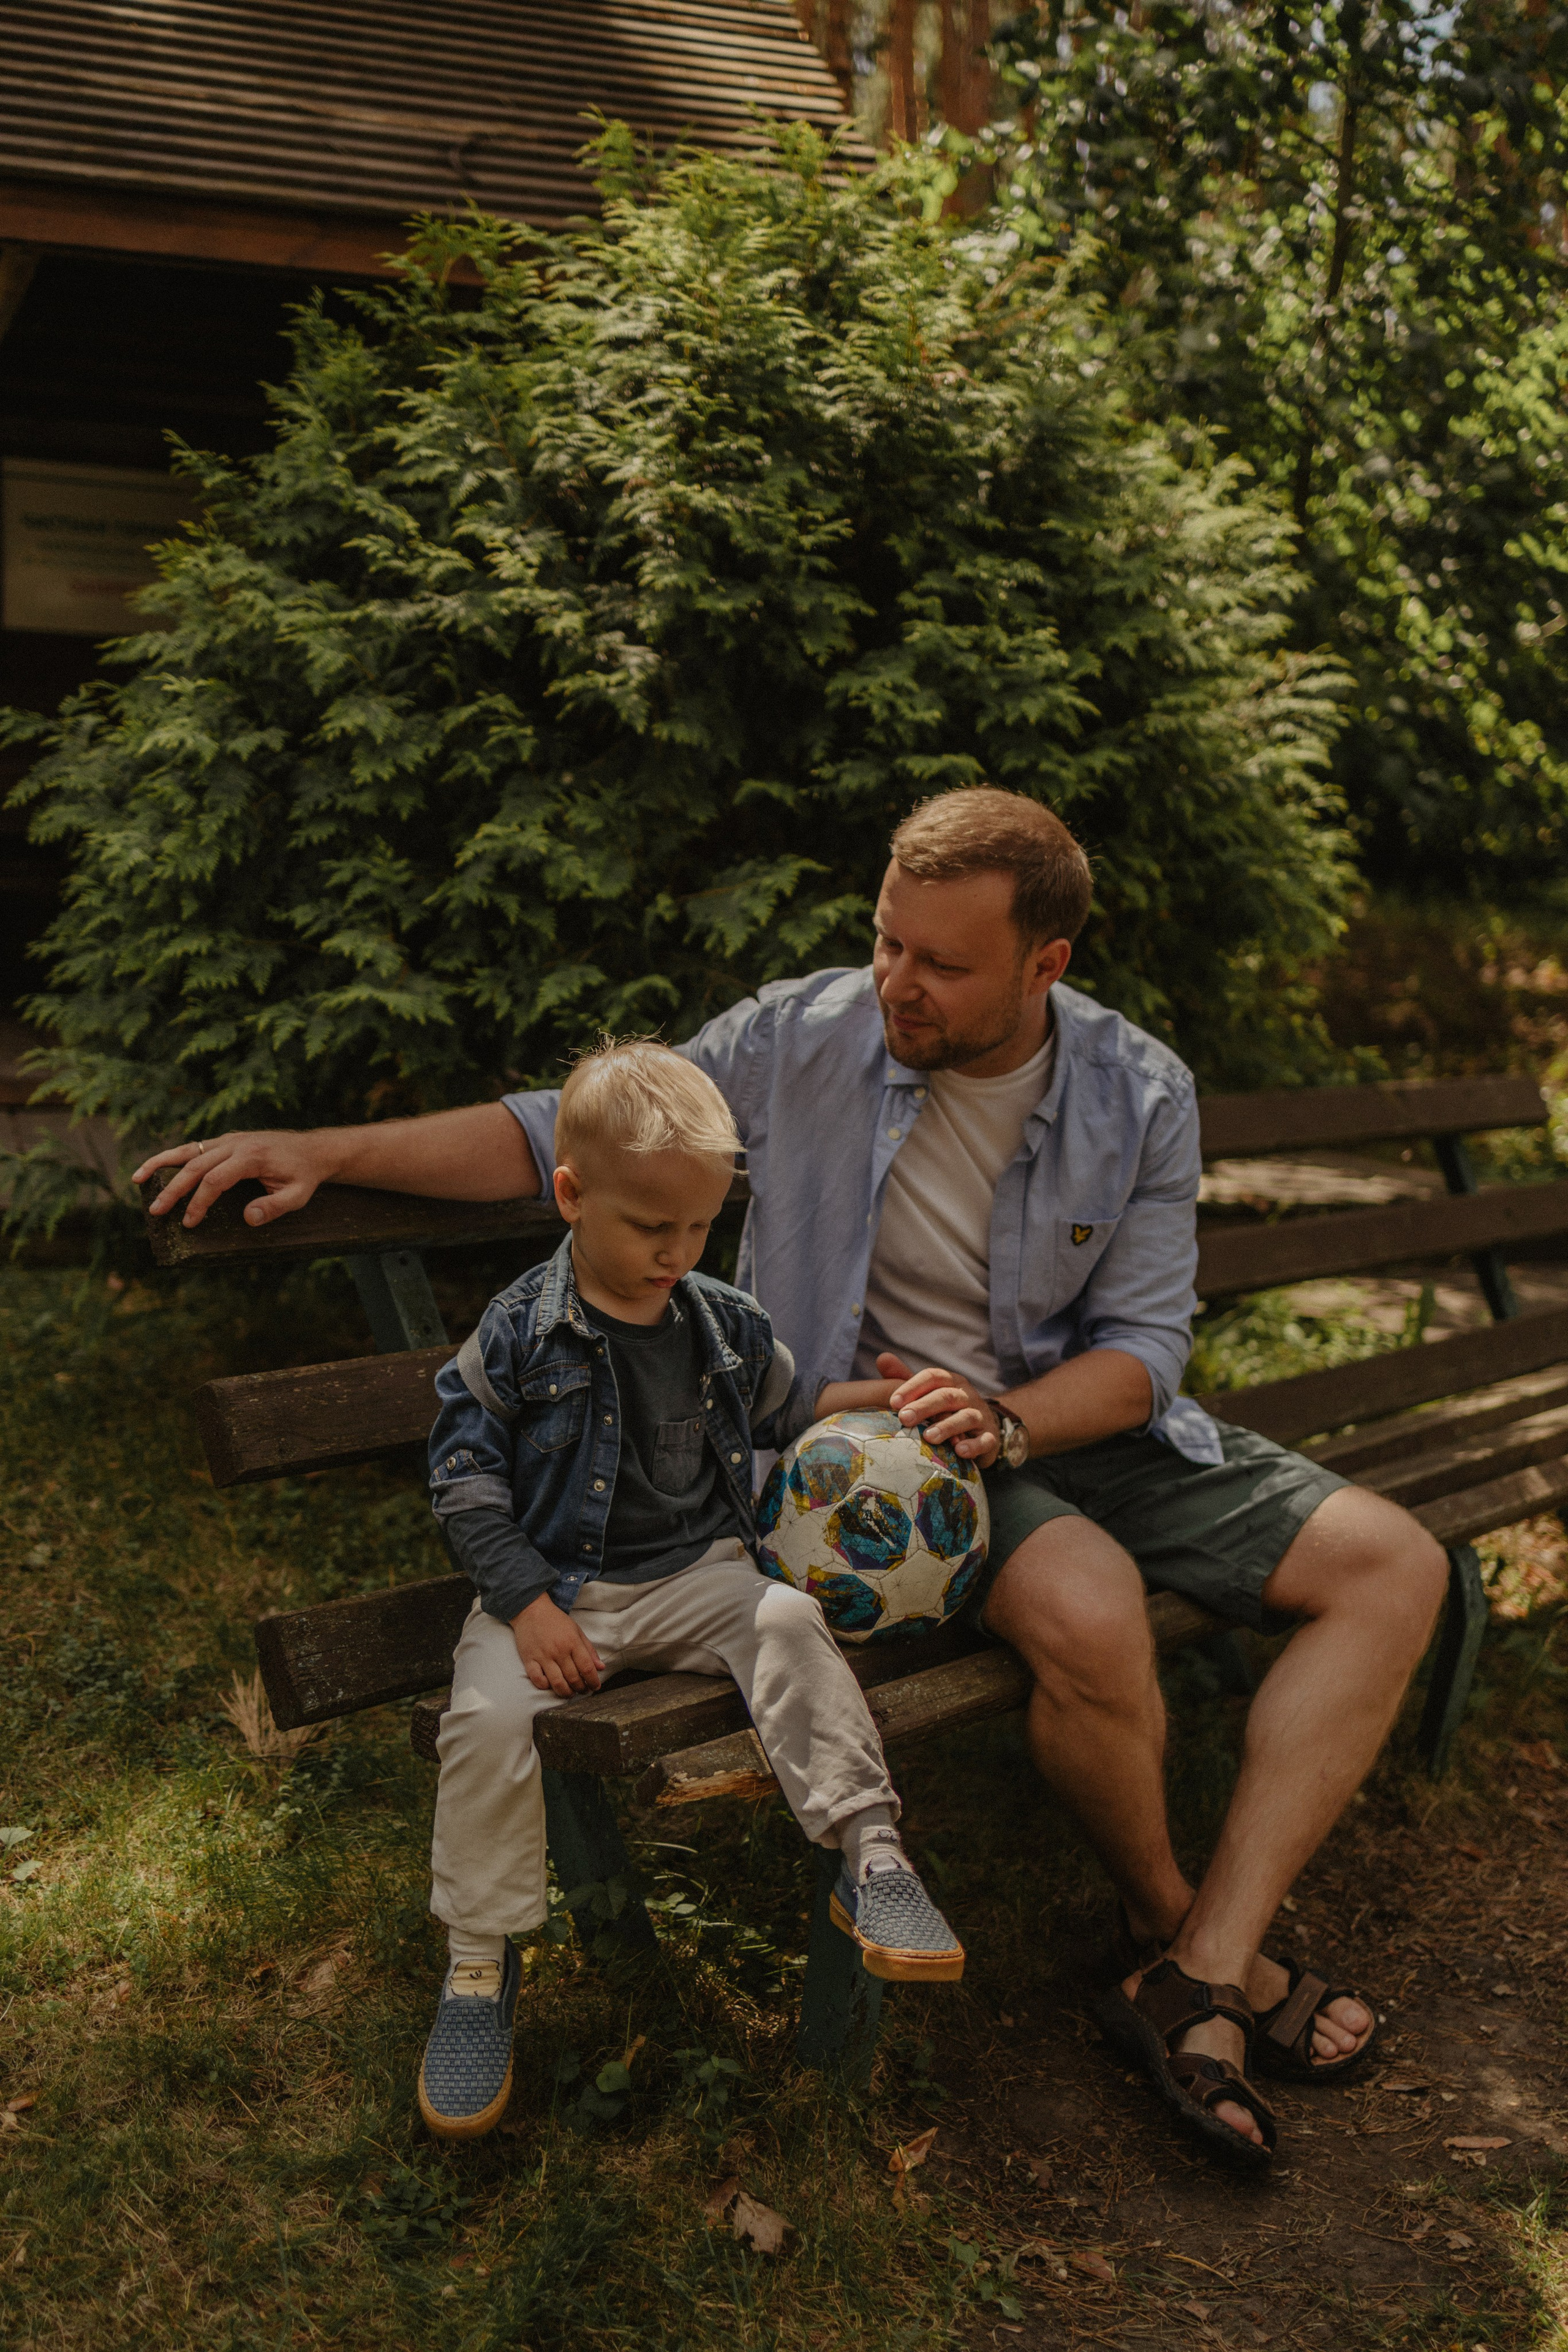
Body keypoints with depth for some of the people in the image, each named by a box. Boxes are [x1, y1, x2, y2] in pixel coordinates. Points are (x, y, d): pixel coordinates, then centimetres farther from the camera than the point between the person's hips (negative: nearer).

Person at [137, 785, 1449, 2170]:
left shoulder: (1144, 1096, -6)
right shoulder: (802, 1040, -10)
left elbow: (1146, 1340, -4)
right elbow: (563, 1133, -4)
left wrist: (1007, 1419, -25)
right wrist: (328, 1152, -12)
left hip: (1077, 1417, 5)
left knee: (1394, 1566, -10)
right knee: (1091, 1614, -35)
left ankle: (1200, 1979, -14)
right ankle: (1165, 1923, -3)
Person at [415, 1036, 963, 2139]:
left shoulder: (728, 1325, 5)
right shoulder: (519, 1335, -7)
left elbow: (789, 1416, 21)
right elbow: (467, 1476, -5)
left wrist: (875, 1401, 2)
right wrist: (527, 1607, -14)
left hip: (700, 1573, 2)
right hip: (559, 1585, -2)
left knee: (789, 1621, -28)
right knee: (487, 1716, -26)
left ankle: (870, 1856, -23)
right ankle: (481, 1964, -7)